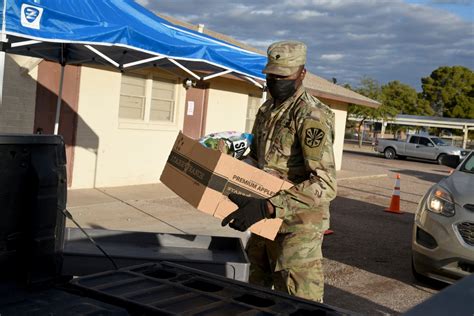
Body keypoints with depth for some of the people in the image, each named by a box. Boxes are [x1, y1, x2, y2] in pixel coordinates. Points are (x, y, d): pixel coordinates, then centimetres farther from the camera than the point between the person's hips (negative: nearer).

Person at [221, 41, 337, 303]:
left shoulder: (311, 116, -19)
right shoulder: (266, 110, 9)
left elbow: (325, 184, -29)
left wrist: (267, 207, -36)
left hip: (296, 225, -8)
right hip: (266, 220, 8)